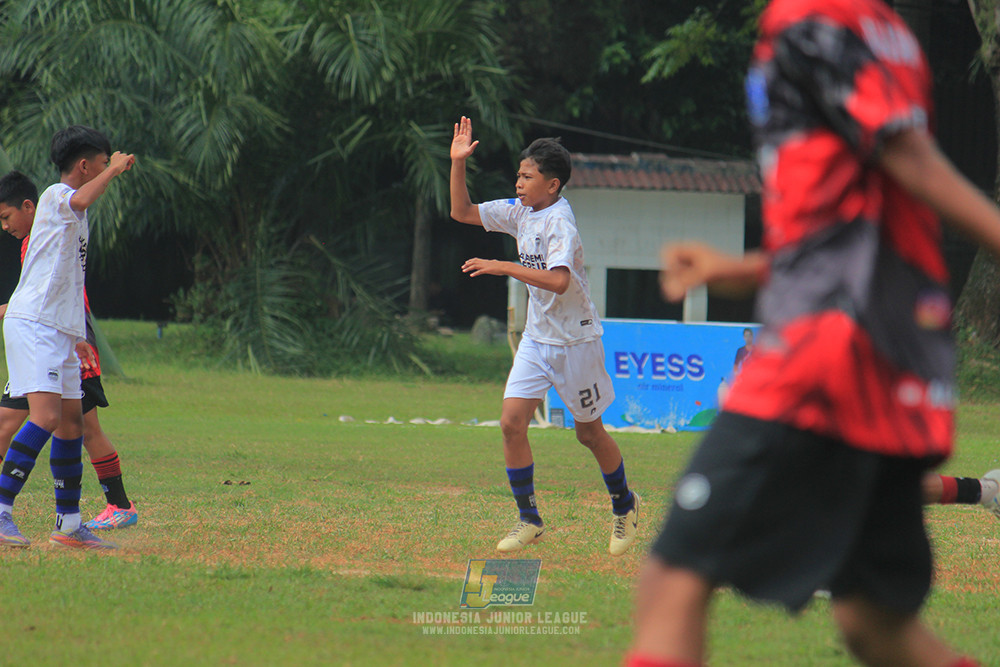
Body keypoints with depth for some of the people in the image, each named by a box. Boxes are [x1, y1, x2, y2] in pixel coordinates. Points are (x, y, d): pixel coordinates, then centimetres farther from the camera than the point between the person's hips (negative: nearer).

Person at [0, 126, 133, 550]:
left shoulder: (72, 212, 23)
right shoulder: (55, 196, -6)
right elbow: (82, 200, -32)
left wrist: (75, 337, 29)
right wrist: (115, 168, -16)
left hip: (59, 332, 10)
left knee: (72, 423, 10)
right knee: (47, 416, -22)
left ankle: (68, 524, 16)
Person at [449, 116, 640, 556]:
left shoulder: (560, 222, -22)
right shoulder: (519, 212, 2)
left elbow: (559, 281, -36)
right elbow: (461, 212, 9)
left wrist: (504, 267, -36)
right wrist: (458, 162, -2)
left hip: (575, 341, -7)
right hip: (537, 338, 7)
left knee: (589, 433, 7)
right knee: (511, 422, -7)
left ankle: (624, 504, 31)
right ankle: (528, 519, 2)